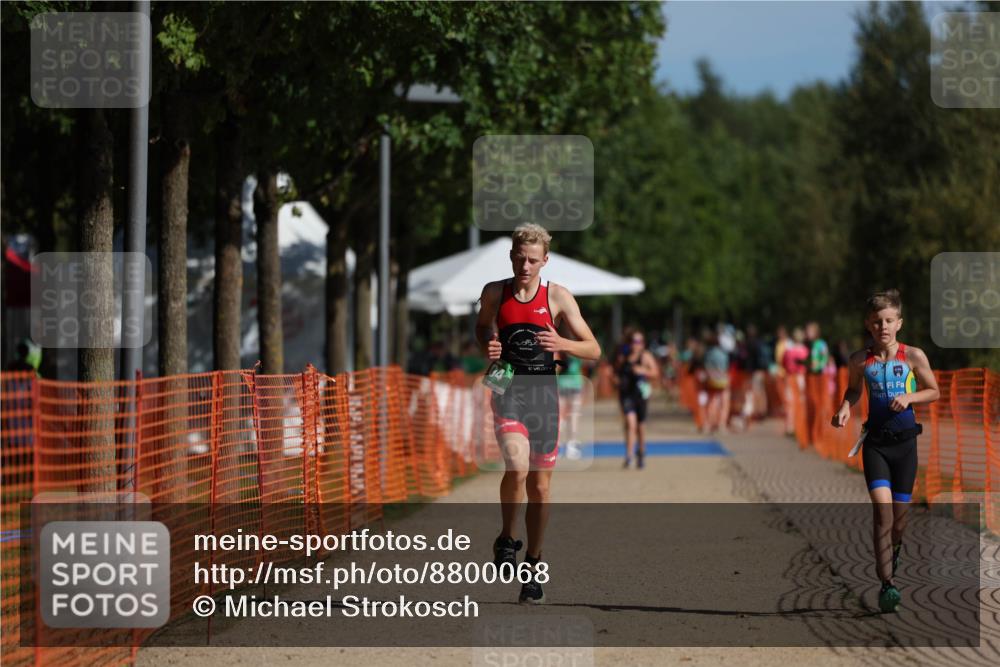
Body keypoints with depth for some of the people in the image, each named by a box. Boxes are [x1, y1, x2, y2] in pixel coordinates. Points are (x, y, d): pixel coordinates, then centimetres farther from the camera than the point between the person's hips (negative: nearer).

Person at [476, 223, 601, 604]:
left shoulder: (558, 297, 0)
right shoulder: (494, 293, 3)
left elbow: (594, 350, 1)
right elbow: (482, 326, 24)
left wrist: (562, 344, -20)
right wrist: (487, 347, 1)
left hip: (544, 394, 1)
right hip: (508, 391, -1)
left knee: (540, 485, 7)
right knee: (517, 467, -25)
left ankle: (533, 565, 23)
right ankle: (506, 540, -1)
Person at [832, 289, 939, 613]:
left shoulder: (914, 356, -3)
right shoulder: (860, 361, 0)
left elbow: (933, 392, 7)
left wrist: (910, 397, -11)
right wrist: (845, 407, -1)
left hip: (905, 441, 0)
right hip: (875, 443, 0)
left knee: (899, 512, 8)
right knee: (882, 508, -15)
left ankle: (893, 549, 43)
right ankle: (887, 584, -19)